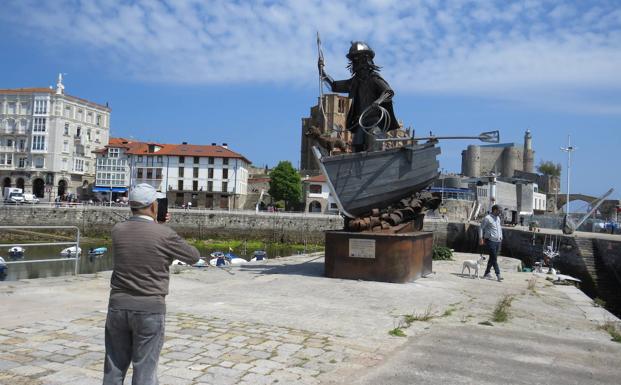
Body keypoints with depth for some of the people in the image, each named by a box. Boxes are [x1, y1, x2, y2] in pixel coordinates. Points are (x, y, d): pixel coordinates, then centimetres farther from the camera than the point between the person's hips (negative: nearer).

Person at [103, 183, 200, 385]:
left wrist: (153, 224, 22)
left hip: (118, 306, 5)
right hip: (149, 310, -4)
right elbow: (194, 256, 2)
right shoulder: (164, 234, -13)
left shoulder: (117, 230, 0)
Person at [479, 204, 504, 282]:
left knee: (492, 258, 11)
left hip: (498, 241, 8)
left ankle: (487, 273, 19)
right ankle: (498, 275, -14)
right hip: (490, 241, -8)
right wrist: (481, 238, -10)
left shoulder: (498, 218, 17)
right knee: (494, 258, -11)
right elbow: (481, 228, -5)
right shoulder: (487, 218, -6)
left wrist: (501, 237, 17)